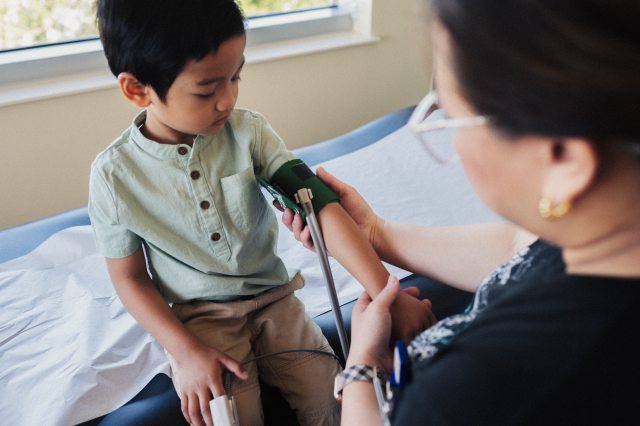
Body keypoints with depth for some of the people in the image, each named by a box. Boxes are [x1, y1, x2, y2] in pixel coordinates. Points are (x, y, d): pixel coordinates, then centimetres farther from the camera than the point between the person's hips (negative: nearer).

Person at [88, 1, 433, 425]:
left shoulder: (248, 131, -12)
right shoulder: (115, 175, -14)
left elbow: (319, 205, -18)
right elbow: (130, 278, -4)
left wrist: (387, 294, -26)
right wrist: (187, 352, -15)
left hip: (273, 297, 2)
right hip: (196, 318, -1)